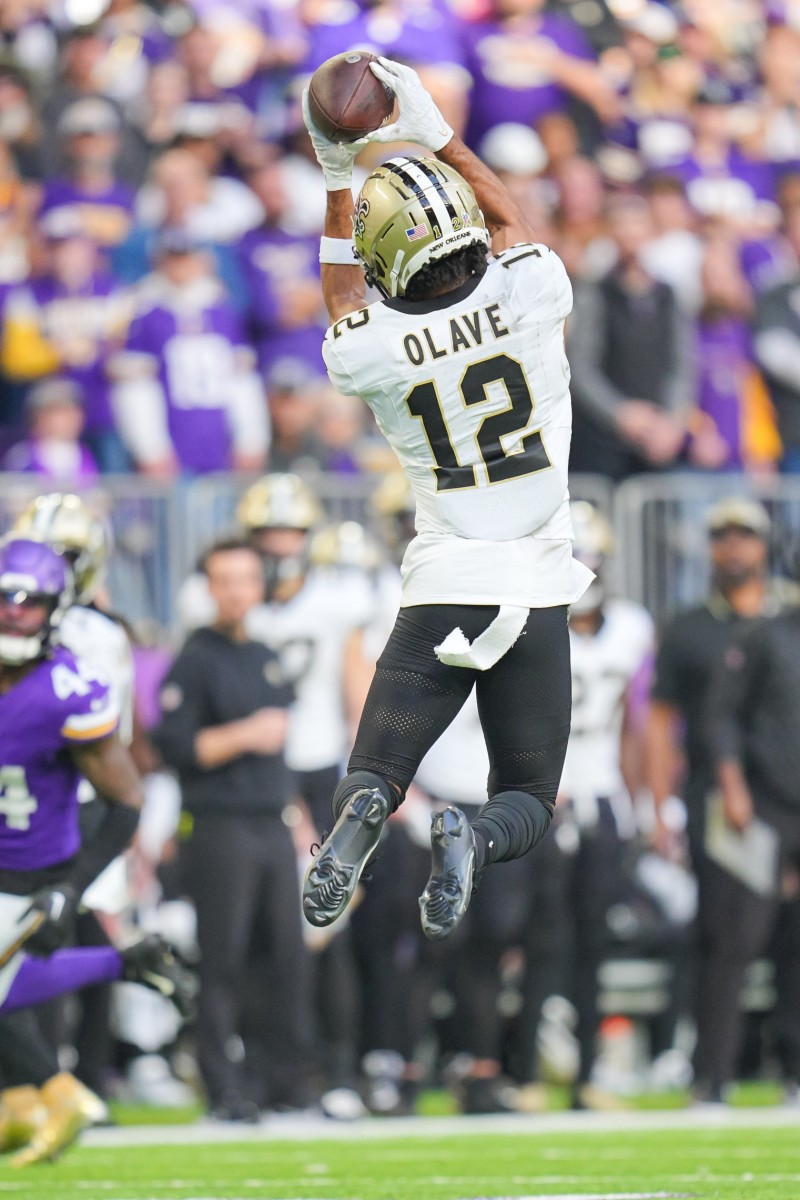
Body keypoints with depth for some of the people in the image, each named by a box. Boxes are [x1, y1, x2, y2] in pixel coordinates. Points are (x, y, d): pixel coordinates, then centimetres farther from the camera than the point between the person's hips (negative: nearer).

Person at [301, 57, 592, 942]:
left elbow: (344, 302, 19)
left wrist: (337, 180, 22)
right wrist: (432, 135, 22)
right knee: (527, 798, 12)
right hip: (537, 593, 0)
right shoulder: (527, 296, -8)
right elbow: (507, 220, 16)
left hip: (439, 593, 0)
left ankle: (361, 814, -29)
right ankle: (475, 840, -23)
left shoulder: (369, 353, -6)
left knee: (370, 776, 8)